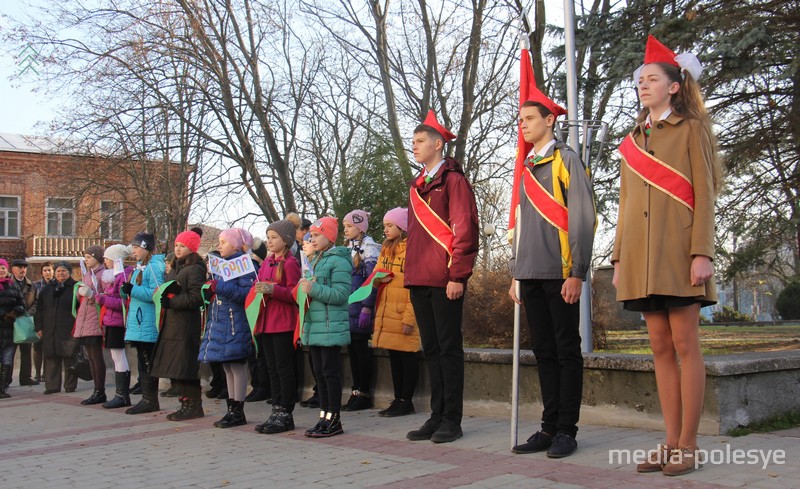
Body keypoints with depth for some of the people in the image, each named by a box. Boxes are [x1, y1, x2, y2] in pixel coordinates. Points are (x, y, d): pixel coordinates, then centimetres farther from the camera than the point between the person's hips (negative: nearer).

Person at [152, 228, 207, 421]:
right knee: (174, 367, 9)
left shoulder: (195, 269, -8)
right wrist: (163, 297, 6)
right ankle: (184, 402, 16)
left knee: (184, 367, -7)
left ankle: (193, 405, 1)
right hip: (171, 323, 9)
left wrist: (171, 301, -19)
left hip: (186, 323, -9)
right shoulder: (175, 268, 20)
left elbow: (196, 297, -17)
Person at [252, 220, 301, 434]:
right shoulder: (267, 262, 15)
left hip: (284, 322, -8)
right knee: (272, 368, 11)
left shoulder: (290, 263, -8)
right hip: (266, 322, 8)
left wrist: (272, 289, -24)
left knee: (284, 367, -4)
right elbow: (258, 286, 23)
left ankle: (286, 415, 2)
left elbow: (294, 294, -14)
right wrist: (259, 289, 3)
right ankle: (277, 411, 18)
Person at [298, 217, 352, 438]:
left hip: (331, 327, -9)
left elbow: (341, 294, -19)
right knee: (320, 374, 12)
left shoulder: (338, 260, -10)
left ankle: (334, 420, 2)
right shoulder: (315, 260, 17)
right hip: (314, 326, 9)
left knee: (331, 373, -4)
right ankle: (324, 417, 18)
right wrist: (305, 287, 8)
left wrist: (314, 289, -21)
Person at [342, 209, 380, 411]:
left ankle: (364, 394, 4)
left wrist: (367, 308, -20)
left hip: (360, 304, -8)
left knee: (361, 347, -3)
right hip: (347, 306, 8)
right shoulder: (348, 248, 17)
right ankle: (356, 392, 16)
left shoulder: (368, 247, -8)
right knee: (352, 348, 9)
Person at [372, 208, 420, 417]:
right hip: (386, 313, 8)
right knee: (394, 358, 12)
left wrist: (409, 318, -19)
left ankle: (406, 402, 8)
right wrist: (379, 278, -2)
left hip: (403, 314, -8)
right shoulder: (387, 249, 15)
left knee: (408, 358, 1)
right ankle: (398, 400, 20)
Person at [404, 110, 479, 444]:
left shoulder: (453, 179, -5)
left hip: (444, 280, -8)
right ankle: (437, 417, 18)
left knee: (449, 348, -1)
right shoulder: (417, 185, 19)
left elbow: (465, 229, -12)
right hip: (419, 280, 8)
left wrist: (457, 275, -17)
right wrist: (411, 273, 15)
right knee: (431, 348, 10)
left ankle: (452, 421, 6)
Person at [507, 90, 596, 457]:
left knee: (566, 351, 0)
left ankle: (567, 430, 6)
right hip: (531, 275, 7)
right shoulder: (525, 169, 19)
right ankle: (550, 426, 15)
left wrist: (576, 273, -14)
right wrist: (515, 274, 17)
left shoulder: (566, 160, -2)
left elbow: (581, 220, -8)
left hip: (559, 274, -7)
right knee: (543, 351, 9)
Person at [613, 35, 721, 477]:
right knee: (660, 348, 6)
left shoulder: (690, 129, 4)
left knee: (685, 345, -4)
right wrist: (619, 257, 12)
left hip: (677, 250, -5)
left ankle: (687, 446, 2)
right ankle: (671, 442, 11)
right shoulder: (632, 139, 19)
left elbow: (704, 194, -3)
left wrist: (702, 253, -13)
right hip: (641, 254, 5)